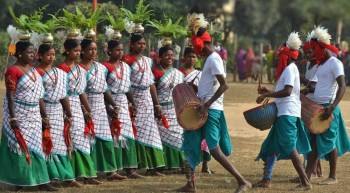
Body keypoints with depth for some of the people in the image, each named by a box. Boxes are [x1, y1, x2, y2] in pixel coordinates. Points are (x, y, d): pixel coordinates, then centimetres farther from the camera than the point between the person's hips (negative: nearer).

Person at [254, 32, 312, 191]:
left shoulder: (290, 69, -12)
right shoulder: (291, 69, 19)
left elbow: (287, 91, -23)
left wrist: (266, 95, -19)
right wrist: (269, 92, 21)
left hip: (288, 114, -11)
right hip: (284, 113, 11)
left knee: (290, 147, -12)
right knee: (271, 145, 13)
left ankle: (305, 182, -12)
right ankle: (266, 180, 17)